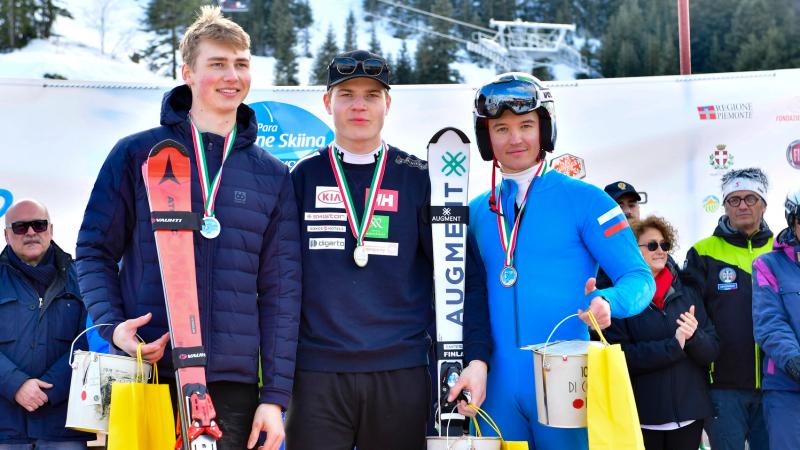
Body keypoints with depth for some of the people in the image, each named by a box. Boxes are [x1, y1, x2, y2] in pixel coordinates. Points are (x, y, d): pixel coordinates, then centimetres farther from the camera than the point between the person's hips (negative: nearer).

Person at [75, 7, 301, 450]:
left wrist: (275, 396, 1)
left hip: (234, 385, 2)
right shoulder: (137, 154, 4)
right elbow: (95, 251, 6)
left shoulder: (272, 176, 8)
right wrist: (112, 325, -12)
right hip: (148, 375, -1)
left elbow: (280, 290, 6)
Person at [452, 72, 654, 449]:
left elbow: (639, 277, -5)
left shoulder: (583, 200, -2)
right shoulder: (477, 212, 10)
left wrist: (607, 302, -25)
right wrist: (470, 364, 3)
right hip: (498, 387, 3)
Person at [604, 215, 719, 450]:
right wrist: (674, 345, -19)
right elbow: (619, 355, -13)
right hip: (642, 416, -3)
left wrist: (694, 337, -17)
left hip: (689, 413, 3)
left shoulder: (687, 291, 7)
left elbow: (713, 350, 4)